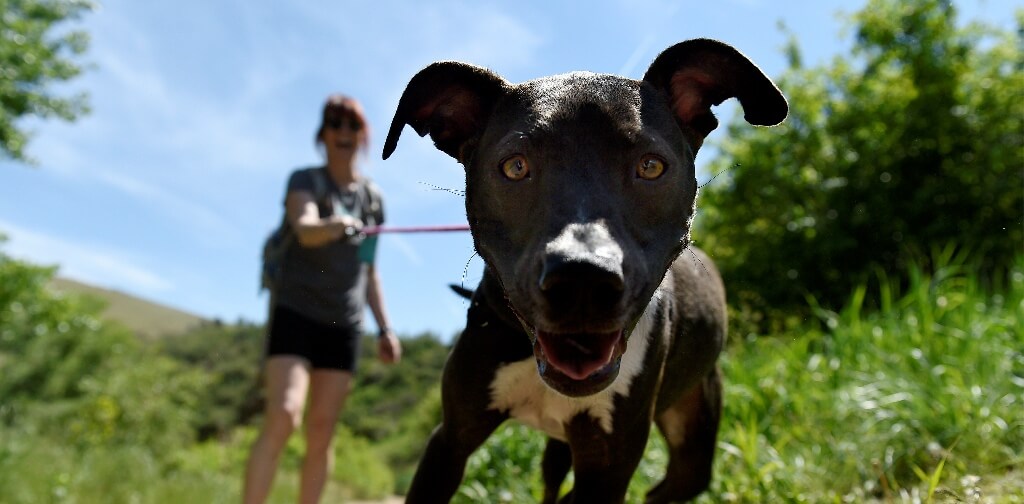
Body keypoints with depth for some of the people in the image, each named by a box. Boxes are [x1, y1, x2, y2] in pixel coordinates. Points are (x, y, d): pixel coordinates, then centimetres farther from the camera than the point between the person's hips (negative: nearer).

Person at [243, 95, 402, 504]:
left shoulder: (373, 197, 12)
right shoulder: (304, 180, -1)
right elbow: (304, 230, -24)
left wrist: (385, 327, 11)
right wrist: (335, 225, -46)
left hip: (344, 324, 4)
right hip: (295, 313, -4)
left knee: (322, 432, 2)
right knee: (283, 417, -21)